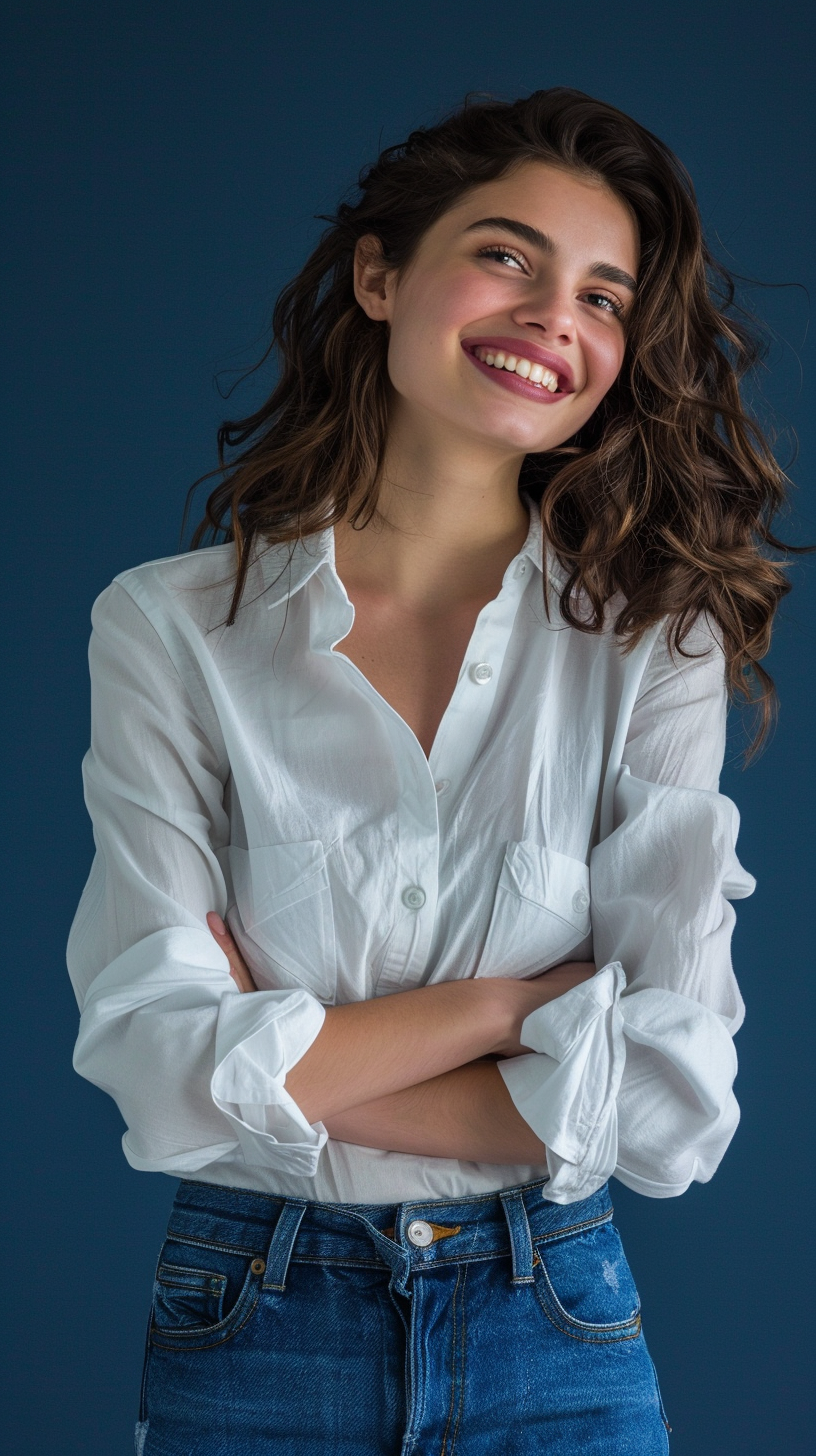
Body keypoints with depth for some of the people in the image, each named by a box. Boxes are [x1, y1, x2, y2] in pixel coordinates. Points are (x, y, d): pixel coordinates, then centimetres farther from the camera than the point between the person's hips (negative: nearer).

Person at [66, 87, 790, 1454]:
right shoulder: (170, 626, -8)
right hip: (250, 1330, 0)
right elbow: (162, 1066, -15)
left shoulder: (653, 643, -6)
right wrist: (522, 995, -14)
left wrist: (282, 1064, -14)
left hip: (556, 1331, 1)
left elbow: (673, 1100, -13)